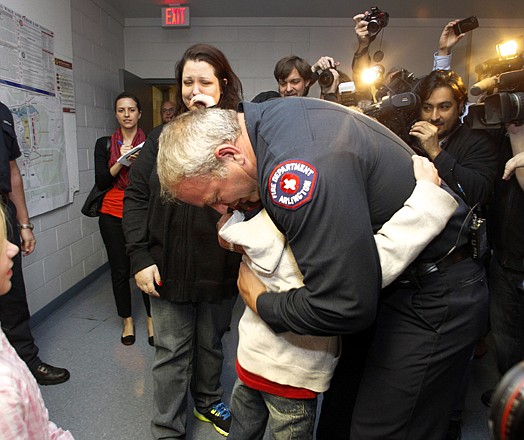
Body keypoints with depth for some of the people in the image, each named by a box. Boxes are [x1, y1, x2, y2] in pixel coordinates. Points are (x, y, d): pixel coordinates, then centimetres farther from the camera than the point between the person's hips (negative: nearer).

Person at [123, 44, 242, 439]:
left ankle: (209, 401, 48)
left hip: (219, 268, 0)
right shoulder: (162, 137, 0)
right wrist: (140, 256, -5)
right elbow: (136, 196, 2)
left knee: (211, 343, 21)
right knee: (172, 351, 14)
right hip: (168, 267, 1)